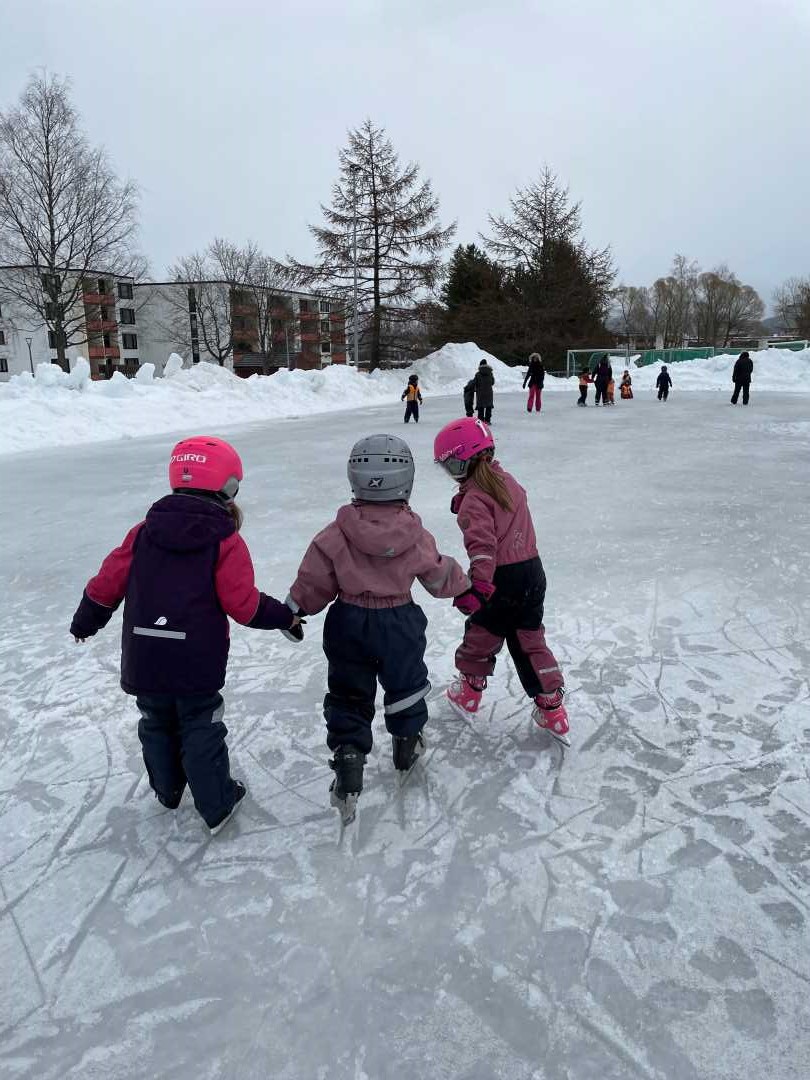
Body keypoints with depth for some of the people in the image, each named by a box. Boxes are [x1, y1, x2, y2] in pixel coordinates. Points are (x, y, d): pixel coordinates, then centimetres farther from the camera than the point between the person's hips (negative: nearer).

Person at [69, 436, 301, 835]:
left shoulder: (145, 530, 1)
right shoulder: (226, 541, -12)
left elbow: (108, 582, 5)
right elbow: (244, 605, -13)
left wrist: (86, 620, 22)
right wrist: (285, 616, 3)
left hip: (143, 659, 4)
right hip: (196, 662, -4)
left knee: (157, 723, 24)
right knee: (201, 729, 11)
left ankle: (167, 790, 44)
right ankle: (217, 806, 23)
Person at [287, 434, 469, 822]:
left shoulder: (338, 532, -15)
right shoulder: (415, 535, -13)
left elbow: (315, 578, -10)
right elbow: (438, 576, 1)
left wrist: (296, 608, 7)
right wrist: (463, 583, 22)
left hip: (348, 623, 0)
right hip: (399, 623, 1)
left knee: (348, 695, 13)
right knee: (405, 684, 24)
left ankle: (348, 759, 3)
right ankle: (406, 744, 43)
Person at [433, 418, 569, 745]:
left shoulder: (474, 498, -17)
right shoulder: (507, 480, 7)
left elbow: (483, 545, -28)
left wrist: (478, 586, -31)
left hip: (503, 579, -7)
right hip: (533, 570, 7)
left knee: (481, 634, 15)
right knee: (530, 640, 15)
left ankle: (469, 692, 35)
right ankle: (552, 709, 17)